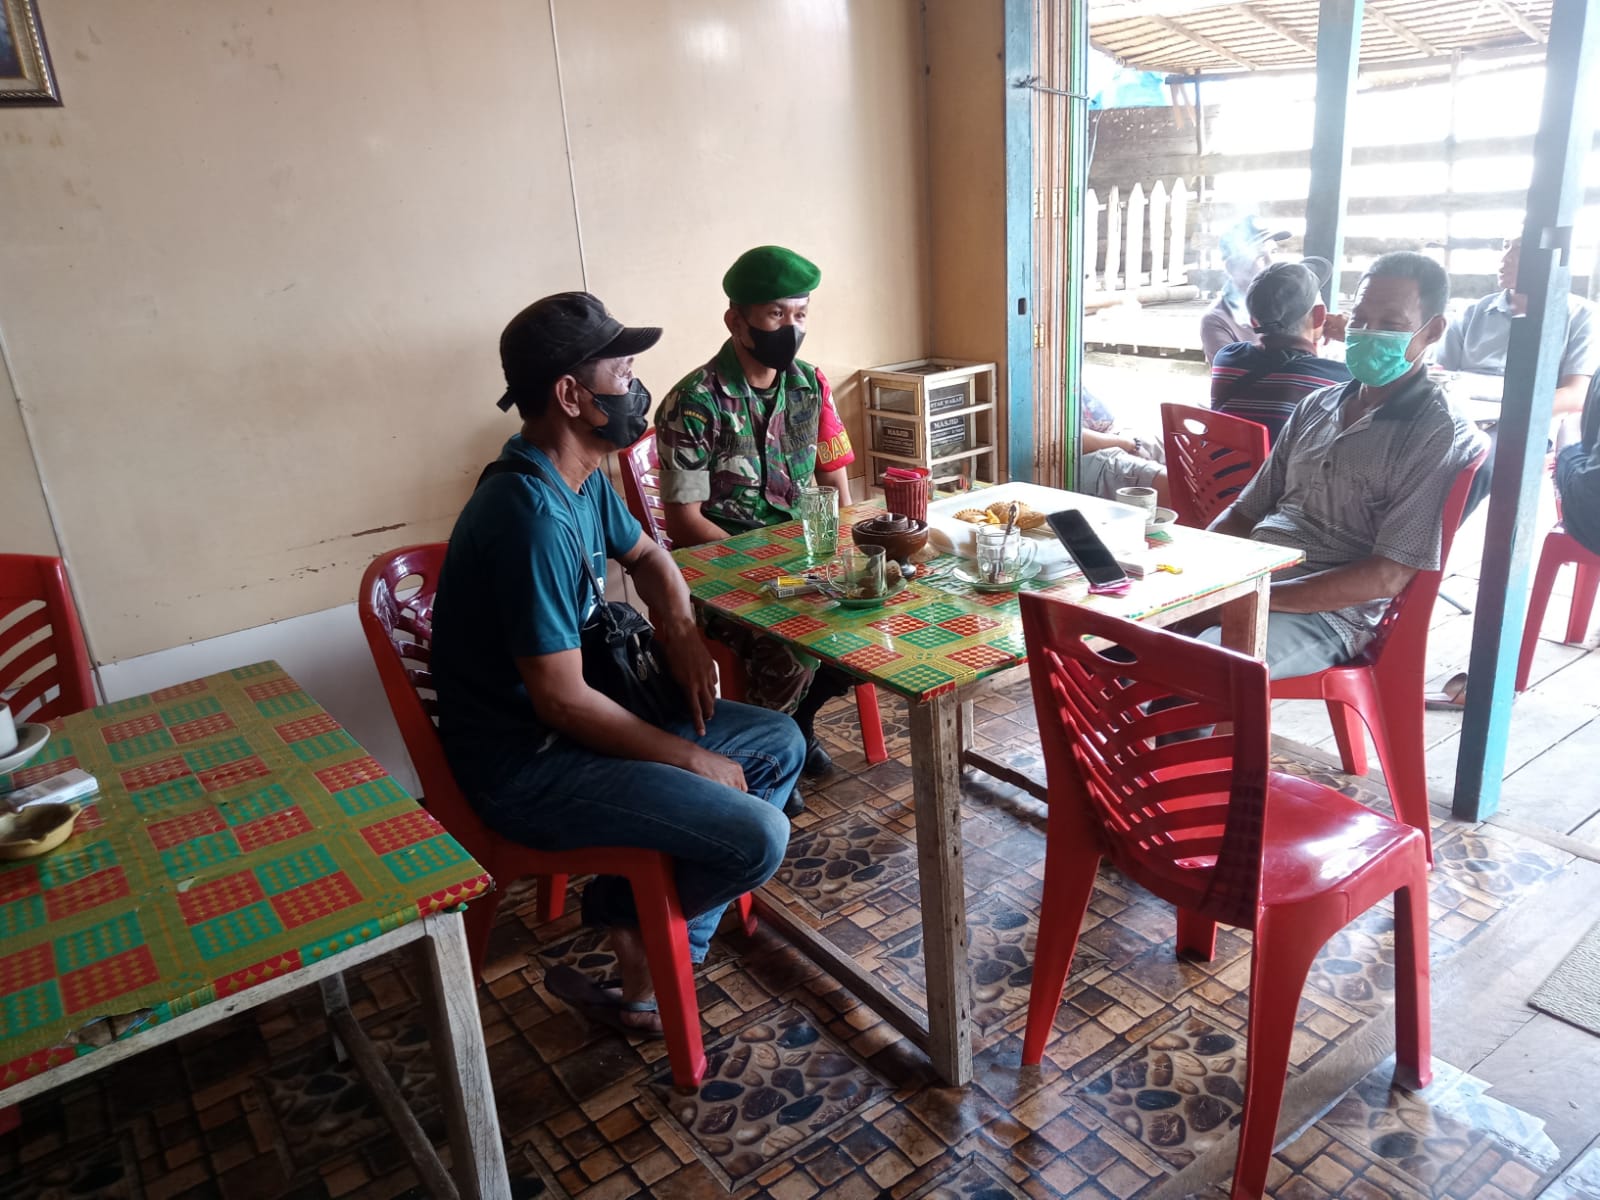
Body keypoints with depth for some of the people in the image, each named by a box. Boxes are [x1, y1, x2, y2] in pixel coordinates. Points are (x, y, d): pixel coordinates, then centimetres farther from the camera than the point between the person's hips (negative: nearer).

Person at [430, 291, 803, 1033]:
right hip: (525, 765, -10)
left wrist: (681, 631, 2)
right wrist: (690, 759, -15)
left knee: (779, 746, 10)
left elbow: (646, 557, 22)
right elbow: (562, 700, -26)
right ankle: (634, 925, 10)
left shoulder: (582, 479, 3)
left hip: (578, 715, 10)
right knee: (757, 836, -21)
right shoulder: (532, 517, -27)